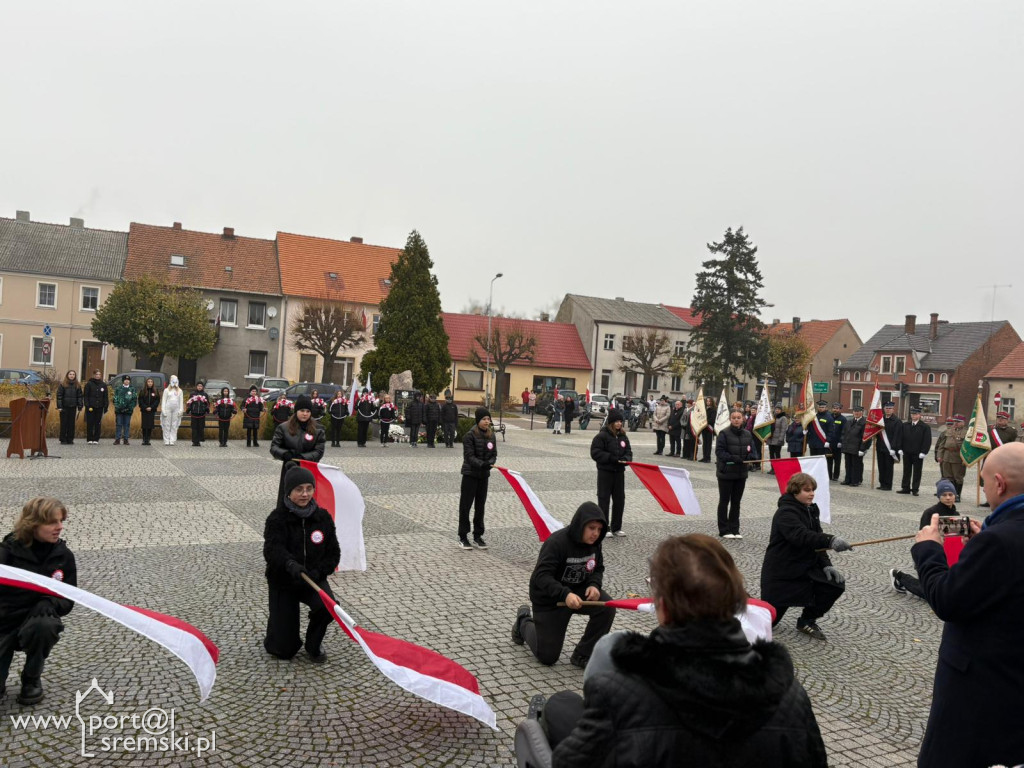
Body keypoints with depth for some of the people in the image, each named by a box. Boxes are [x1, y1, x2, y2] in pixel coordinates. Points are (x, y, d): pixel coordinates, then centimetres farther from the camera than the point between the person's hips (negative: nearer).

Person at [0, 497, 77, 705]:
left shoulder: (64, 556, -6)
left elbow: (68, 601, -2)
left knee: (44, 626, -35)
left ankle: (32, 680, -7)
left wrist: (50, 604, -25)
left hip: (36, 619, 1)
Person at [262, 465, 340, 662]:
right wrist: (291, 564, -52)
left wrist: (318, 572, -20)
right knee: (284, 650, -3)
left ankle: (314, 644, 2)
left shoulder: (323, 518, -4)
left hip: (314, 579, 2)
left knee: (328, 606, -31)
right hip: (282, 581, -2)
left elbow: (333, 553, -1)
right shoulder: (277, 519, -14)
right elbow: (273, 549, -32)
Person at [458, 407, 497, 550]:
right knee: (465, 505, 2)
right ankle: (463, 537, 11)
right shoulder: (470, 435, -13)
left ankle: (478, 535, 23)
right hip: (470, 474, -5)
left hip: (484, 474, 5)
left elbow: (494, 454, 6)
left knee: (480, 506, 12)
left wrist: (490, 463, -16)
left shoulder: (491, 435, 5)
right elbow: (469, 456, -18)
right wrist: (481, 464, -33)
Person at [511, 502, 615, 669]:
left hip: (578, 592, 5)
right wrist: (564, 594, -48)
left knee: (607, 607, -24)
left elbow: (598, 568, 5)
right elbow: (541, 576, -34)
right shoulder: (556, 542, -29)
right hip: (549, 599, -5)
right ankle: (524, 621, 33)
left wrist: (594, 585, -18)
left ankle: (582, 656, -6)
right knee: (547, 657, 3)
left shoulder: (594, 543, -9)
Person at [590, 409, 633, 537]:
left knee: (619, 500, 9)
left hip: (619, 472, 6)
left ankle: (616, 528, 21)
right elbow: (595, 453, -14)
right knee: (604, 500, 0)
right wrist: (612, 458, -20)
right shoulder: (602, 435, -10)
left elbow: (628, 451, 14)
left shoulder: (623, 436, 8)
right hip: (605, 472, -6)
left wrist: (626, 459, -9)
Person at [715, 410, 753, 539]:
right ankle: (724, 530, 12)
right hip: (726, 472, -5)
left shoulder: (747, 434, 6)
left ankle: (734, 529, 21)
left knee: (736, 502, 12)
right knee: (724, 501, 4)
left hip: (741, 473, 5)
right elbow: (719, 451, -14)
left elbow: (752, 451, 10)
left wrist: (748, 457, -12)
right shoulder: (724, 433, -9)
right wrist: (733, 458, -25)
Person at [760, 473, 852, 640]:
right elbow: (801, 536, -38)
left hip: (805, 567, 8)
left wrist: (826, 564, -9)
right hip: (781, 572, -8)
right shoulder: (786, 513, -20)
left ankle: (807, 621, 7)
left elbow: (815, 541, 7)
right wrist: (830, 540, -51)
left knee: (835, 584, -14)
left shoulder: (810, 510, 8)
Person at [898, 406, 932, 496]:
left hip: (918, 454, -4)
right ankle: (905, 488, 15)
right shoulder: (905, 425, 9)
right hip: (906, 453, 4)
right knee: (906, 471, 9)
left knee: (917, 472, 2)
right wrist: (900, 449, 2)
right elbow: (901, 437, 10)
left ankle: (915, 489, 8)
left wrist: (923, 452, -13)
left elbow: (927, 441, -6)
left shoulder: (925, 427, -2)